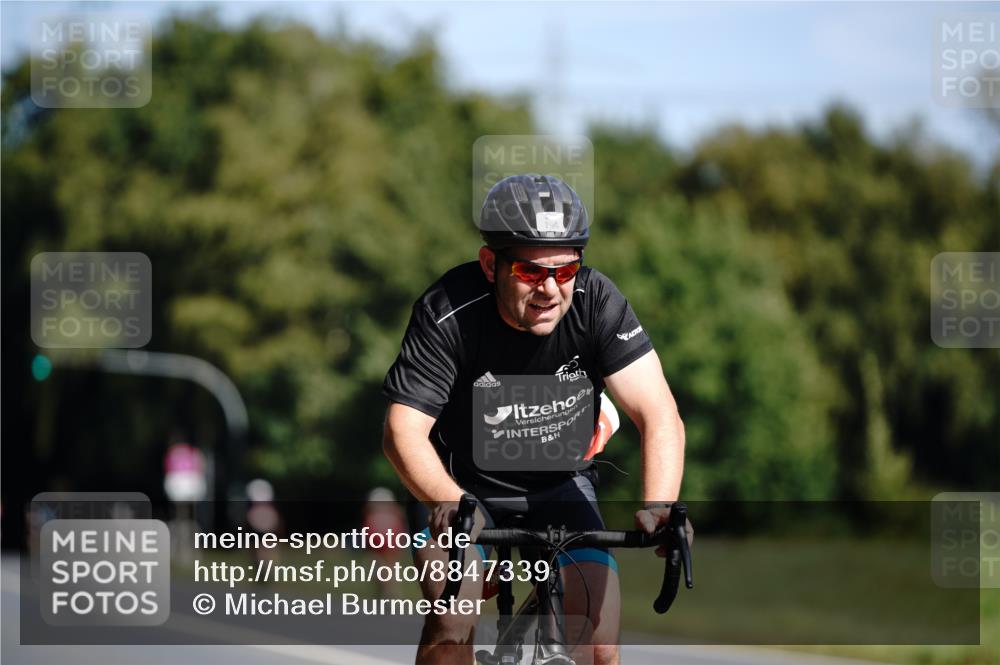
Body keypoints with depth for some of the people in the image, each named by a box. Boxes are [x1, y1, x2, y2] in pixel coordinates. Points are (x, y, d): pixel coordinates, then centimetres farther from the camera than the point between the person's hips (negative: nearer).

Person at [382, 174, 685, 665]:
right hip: (466, 486, -2)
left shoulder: (597, 302, -20)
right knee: (451, 626, -25)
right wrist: (450, 503, -50)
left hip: (561, 487, 2)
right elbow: (404, 430, -29)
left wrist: (658, 508, -44)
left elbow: (658, 416, -26)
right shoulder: (448, 313, -24)